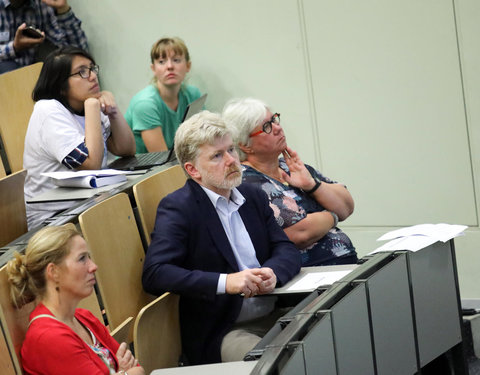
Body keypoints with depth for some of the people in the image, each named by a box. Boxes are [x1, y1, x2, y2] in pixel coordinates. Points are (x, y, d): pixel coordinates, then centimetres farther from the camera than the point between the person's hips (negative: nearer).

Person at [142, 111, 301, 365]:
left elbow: (287, 251, 12)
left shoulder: (253, 197, 15)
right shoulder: (177, 208, -6)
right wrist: (225, 282, -25)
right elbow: (154, 274, -17)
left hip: (273, 316, 7)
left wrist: (272, 272, -12)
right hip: (221, 333, -7)